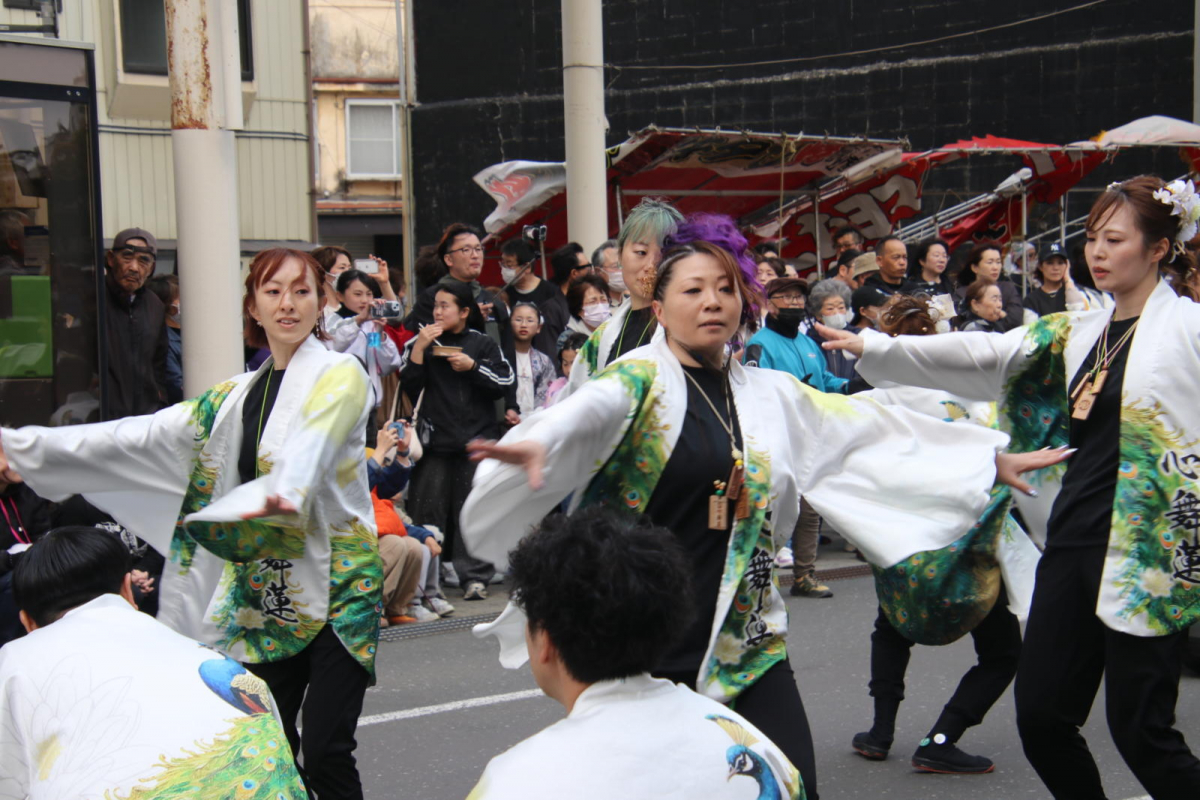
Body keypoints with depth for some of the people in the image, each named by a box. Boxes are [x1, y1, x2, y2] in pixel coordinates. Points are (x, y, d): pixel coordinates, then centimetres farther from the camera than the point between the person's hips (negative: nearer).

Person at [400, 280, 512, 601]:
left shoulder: (483, 345, 8)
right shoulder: (420, 342, 10)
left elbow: (504, 384, 2)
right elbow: (409, 385, -2)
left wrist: (472, 367, -7)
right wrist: (419, 347, -9)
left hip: (477, 439, 0)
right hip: (434, 439, 1)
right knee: (428, 510, -1)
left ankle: (474, 576, 4)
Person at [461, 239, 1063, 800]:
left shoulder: (773, 395, 12)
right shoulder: (637, 382, -4)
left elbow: (874, 428, 18)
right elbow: (587, 410, -26)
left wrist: (990, 458, 22)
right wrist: (536, 442, -50)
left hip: (746, 641, 4)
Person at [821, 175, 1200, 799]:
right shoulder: (1076, 333, 12)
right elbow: (985, 354, 8)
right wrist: (875, 348, 2)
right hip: (1075, 540, 7)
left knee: (1140, 731, -3)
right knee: (1041, 713, 7)